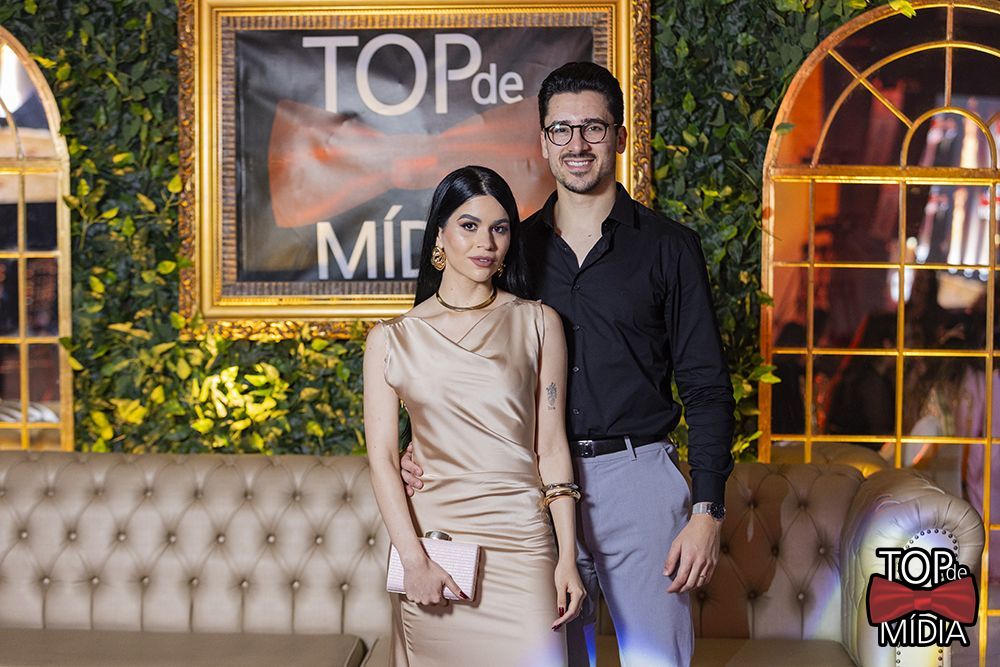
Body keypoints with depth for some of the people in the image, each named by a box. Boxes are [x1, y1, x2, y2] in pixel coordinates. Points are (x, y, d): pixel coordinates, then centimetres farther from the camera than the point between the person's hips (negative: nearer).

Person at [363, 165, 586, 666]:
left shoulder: (538, 324, 5)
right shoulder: (392, 340, 5)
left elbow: (551, 447, 4)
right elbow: (382, 457, 0)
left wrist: (567, 559, -1)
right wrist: (414, 560, -9)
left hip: (519, 536, 0)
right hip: (431, 533, 1)